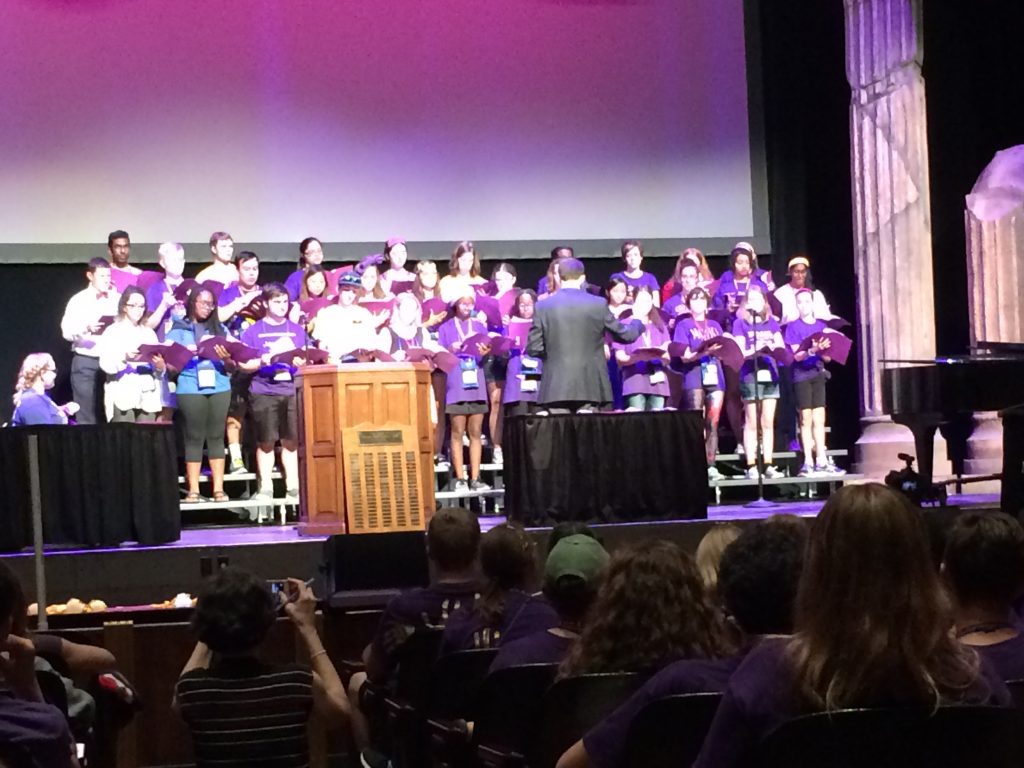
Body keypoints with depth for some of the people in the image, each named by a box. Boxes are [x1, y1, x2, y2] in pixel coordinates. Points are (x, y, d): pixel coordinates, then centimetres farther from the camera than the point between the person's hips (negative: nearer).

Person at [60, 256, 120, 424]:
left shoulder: (118, 299, 11)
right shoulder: (78, 300, 2)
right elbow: (67, 331, -8)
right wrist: (86, 328, -25)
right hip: (86, 362, -3)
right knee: (86, 416, -3)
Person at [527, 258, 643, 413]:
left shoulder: (543, 307, -1)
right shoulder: (598, 304, -1)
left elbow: (533, 349, 1)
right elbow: (625, 335, 9)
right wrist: (638, 322, 31)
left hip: (556, 387, 0)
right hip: (590, 387, 0)